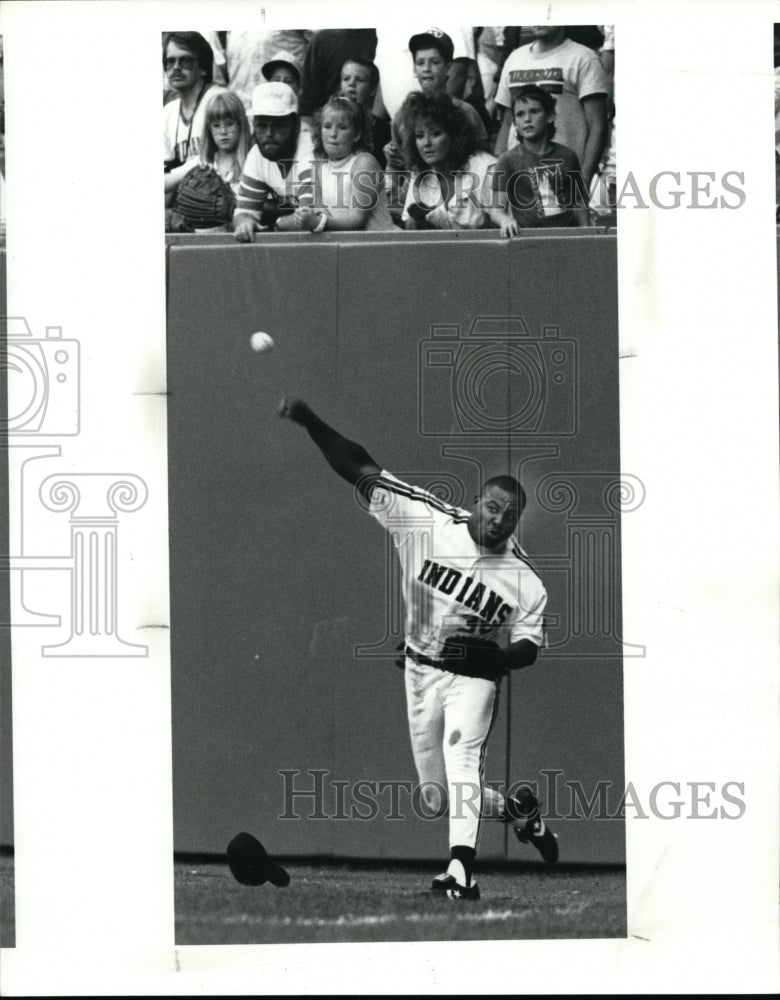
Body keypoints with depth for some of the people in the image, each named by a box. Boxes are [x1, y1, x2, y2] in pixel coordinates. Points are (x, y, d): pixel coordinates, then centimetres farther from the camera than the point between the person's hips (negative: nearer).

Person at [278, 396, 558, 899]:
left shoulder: (525, 581, -10)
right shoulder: (427, 520, -11)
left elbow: (528, 648, 0)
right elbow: (364, 472, -14)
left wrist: (491, 655, -23)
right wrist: (309, 420, -24)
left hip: (474, 675, -3)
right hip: (421, 669, 3)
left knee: (462, 757, -27)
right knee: (439, 799, 8)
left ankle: (462, 869, -37)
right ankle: (515, 807, 34)